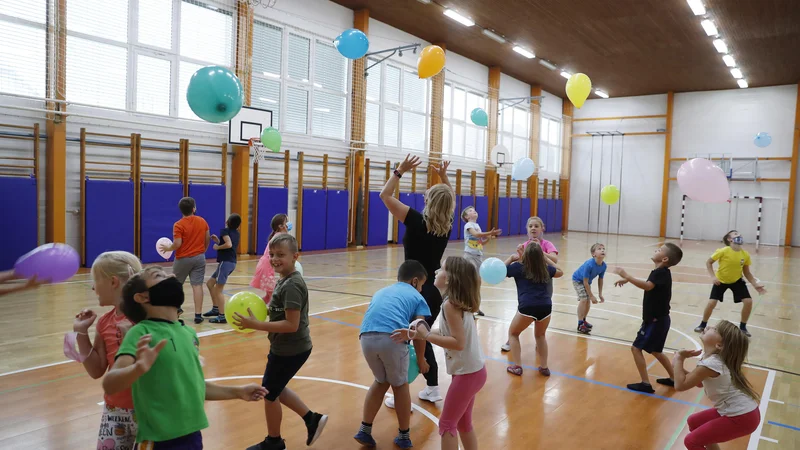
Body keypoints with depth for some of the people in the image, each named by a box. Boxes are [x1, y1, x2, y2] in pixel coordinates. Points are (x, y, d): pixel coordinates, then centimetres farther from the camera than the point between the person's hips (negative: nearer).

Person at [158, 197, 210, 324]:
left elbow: (177, 244, -18)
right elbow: (208, 239, 7)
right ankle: (198, 315, -4)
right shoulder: (203, 221, 0)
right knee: (197, 285, -1)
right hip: (199, 257, 3)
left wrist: (167, 248, 1)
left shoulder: (178, 225, -14)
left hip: (183, 259, -3)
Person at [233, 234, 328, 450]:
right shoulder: (286, 280, 6)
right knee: (275, 389, 23)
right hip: (289, 348, 9)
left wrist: (255, 325, -28)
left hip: (290, 350, -9)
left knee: (269, 392, 10)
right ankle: (312, 418, 30)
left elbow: (291, 324, -29)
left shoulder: (291, 286, -25)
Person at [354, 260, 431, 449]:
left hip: (367, 337, 4)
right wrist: (420, 359, 24)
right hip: (392, 338, -4)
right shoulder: (417, 297, 20)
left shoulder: (381, 292, 35)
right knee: (400, 385, 20)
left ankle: (364, 430, 29)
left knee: (381, 381, 28)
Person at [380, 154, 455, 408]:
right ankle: (432, 389, 25)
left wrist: (400, 171, -7)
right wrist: (443, 176, 21)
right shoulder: (447, 225, -1)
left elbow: (385, 195, -11)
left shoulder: (417, 221, -16)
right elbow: (451, 199, 22)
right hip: (435, 290, 6)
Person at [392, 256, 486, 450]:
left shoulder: (449, 304, -22)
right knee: (463, 423, 22)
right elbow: (449, 332, 9)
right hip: (472, 371, 9)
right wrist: (418, 333, 4)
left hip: (467, 374, -9)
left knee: (447, 424, 4)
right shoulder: (458, 301, 6)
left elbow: (458, 343, -25)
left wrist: (425, 336, -24)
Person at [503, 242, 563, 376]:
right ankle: (544, 367, 28)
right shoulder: (546, 268, 15)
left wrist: (511, 258, 29)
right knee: (540, 335, 30)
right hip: (545, 307, 3)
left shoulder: (518, 267, 7)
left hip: (527, 307, -3)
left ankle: (517, 366, 15)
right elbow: (560, 272, 36)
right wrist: (545, 258, 37)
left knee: (513, 333, 22)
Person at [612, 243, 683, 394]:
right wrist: (628, 280, 21)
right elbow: (648, 284, 30)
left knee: (636, 348, -6)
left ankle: (645, 384, -3)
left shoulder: (661, 273, -21)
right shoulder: (661, 272, 9)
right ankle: (673, 379, 34)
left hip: (656, 320, -10)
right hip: (658, 319, 10)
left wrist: (626, 276, -44)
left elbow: (647, 286, -41)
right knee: (655, 351, 22)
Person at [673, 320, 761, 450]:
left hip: (743, 417, -9)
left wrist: (678, 360, -8)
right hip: (741, 411, 9)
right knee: (694, 422, 19)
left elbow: (680, 385, -20)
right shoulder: (714, 358, 4)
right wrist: (679, 366, -2)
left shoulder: (711, 364, -25)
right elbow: (698, 382, 14)